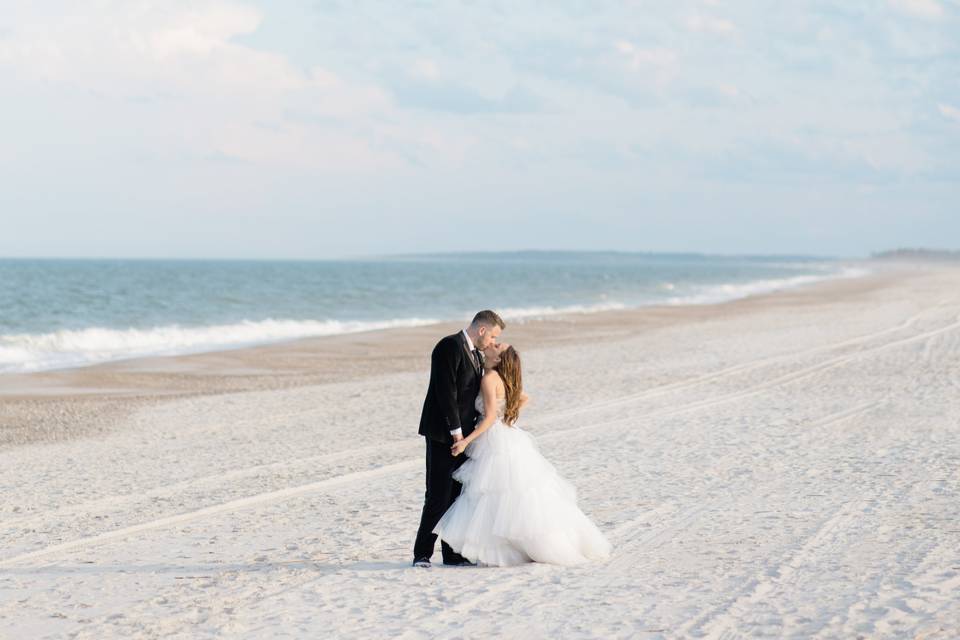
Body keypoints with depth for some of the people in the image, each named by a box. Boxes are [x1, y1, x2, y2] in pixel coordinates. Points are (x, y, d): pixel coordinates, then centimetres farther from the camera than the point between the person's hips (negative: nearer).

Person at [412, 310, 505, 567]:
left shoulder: (475, 354, 16)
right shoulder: (450, 346, -13)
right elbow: (446, 392, -19)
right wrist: (456, 431, -19)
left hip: (463, 434, 9)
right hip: (443, 434, -9)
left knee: (458, 495, 10)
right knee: (438, 496, -8)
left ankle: (453, 553, 14)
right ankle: (422, 553, -3)